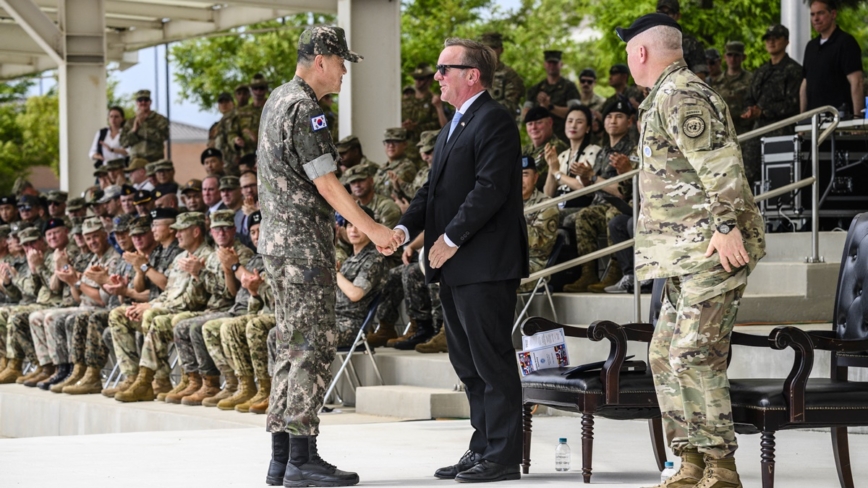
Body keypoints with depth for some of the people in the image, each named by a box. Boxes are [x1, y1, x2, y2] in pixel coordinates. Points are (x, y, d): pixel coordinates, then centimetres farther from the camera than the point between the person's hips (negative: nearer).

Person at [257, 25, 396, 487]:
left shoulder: (277, 100, 15)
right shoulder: (305, 109, -16)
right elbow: (326, 184, -17)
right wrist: (372, 230, -10)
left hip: (277, 239, 10)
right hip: (305, 244, -10)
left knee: (291, 346, 11)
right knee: (313, 347, -8)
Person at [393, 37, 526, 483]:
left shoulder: (494, 123, -11)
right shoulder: (454, 127, 21)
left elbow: (490, 189, -19)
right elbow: (433, 187, 19)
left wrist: (451, 238, -17)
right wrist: (406, 229, 3)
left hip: (485, 265, -10)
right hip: (454, 267, 10)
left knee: (492, 361, -6)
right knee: (467, 363, 13)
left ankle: (503, 457, -3)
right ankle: (483, 449, 20)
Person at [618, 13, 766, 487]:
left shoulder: (679, 95, -11)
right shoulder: (668, 96, 22)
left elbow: (720, 162, -22)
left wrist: (726, 225, -28)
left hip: (715, 249, -11)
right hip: (689, 253, 11)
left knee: (693, 355, -14)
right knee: (665, 355, 11)